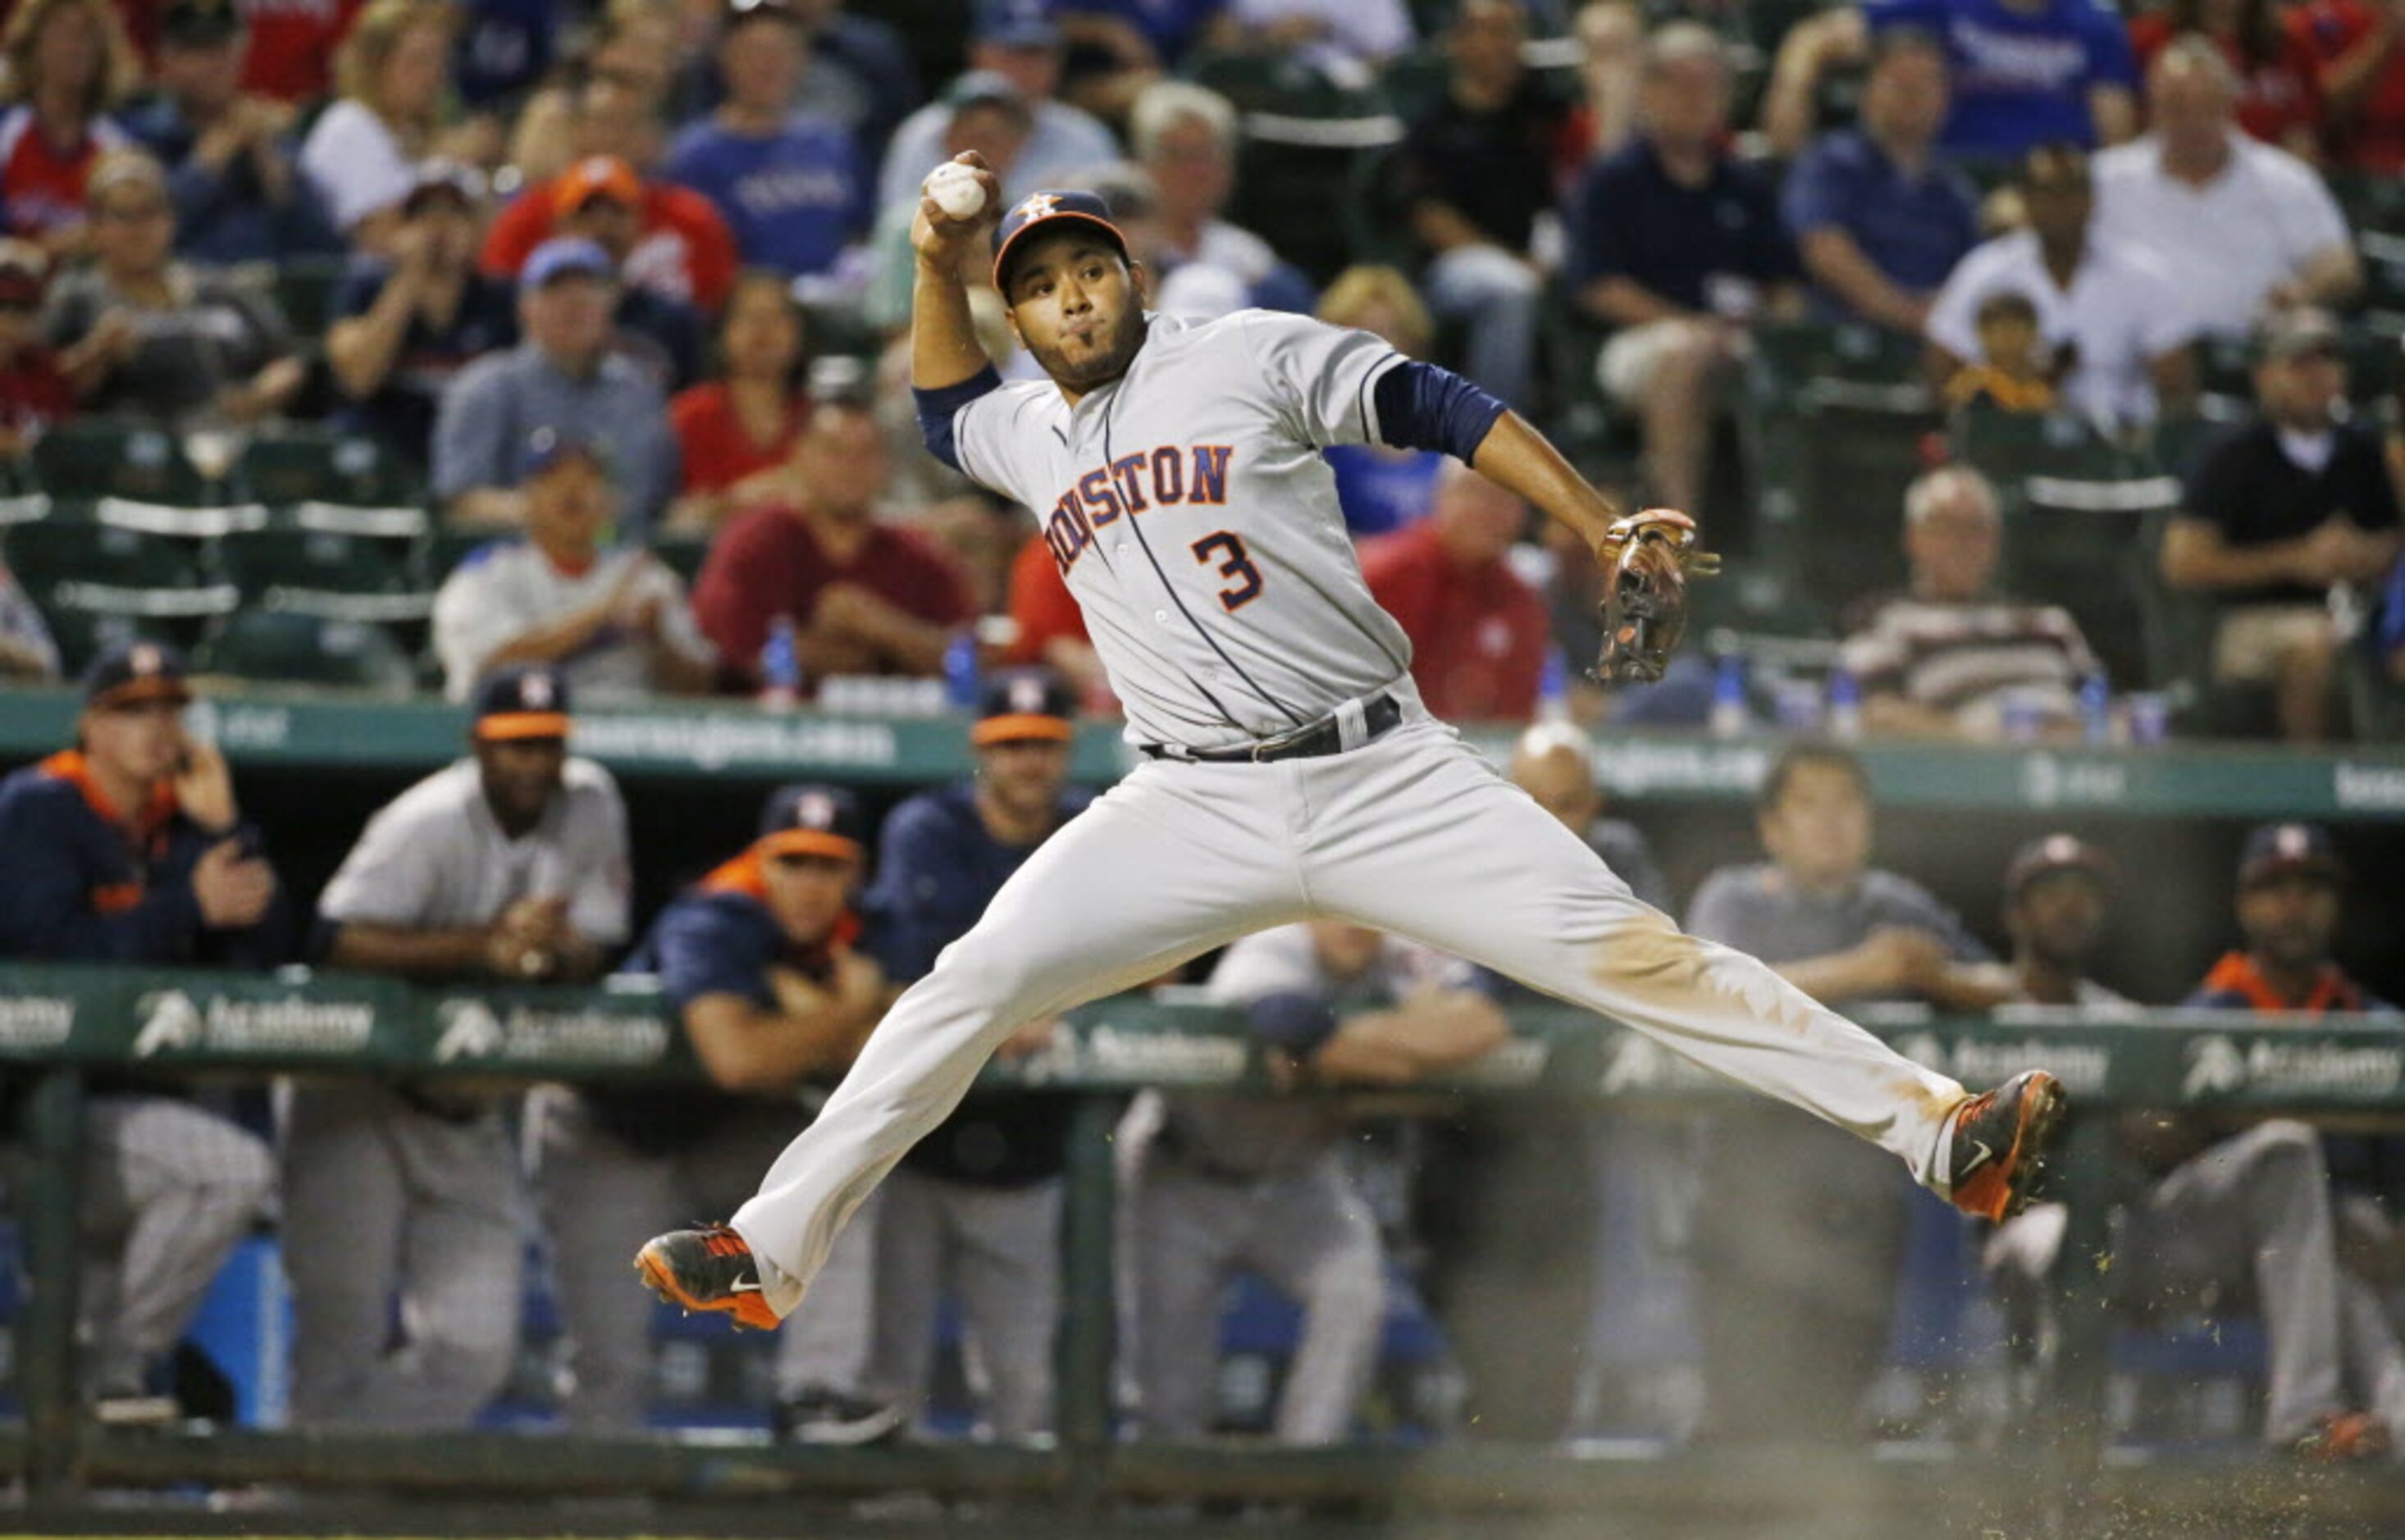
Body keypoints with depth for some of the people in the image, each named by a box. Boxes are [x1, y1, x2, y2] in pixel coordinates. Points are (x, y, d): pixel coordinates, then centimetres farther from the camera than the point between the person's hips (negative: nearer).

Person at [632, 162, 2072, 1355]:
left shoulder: (1249, 355, 2)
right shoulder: (1031, 436, 17)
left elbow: (1448, 412, -3)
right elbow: (947, 401, 40)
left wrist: (1611, 536, -13)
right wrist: (941, 265, 21)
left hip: (1387, 780, -3)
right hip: (1190, 813, 3)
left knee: (1630, 952, -14)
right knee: (971, 985, -11)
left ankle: (1939, 1130, -17)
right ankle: (771, 1250, -6)